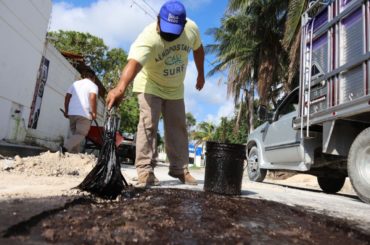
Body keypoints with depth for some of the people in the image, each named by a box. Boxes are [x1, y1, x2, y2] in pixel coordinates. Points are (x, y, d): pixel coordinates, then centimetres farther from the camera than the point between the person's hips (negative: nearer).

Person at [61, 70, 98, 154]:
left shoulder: (75, 83, 21)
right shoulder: (93, 85, 6)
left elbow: (67, 97, 14)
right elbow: (92, 97, -12)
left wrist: (66, 111, 18)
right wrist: (94, 112, -9)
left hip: (72, 113, 6)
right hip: (84, 113, -6)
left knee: (75, 134, 14)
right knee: (81, 134, -6)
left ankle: (74, 153, 9)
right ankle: (65, 147, -27)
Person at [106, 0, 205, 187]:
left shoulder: (192, 29, -17)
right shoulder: (148, 38, -34)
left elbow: (198, 49, 5)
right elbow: (133, 63, -52)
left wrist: (201, 74, 11)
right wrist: (120, 88, -70)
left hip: (175, 89, 5)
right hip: (150, 85, -5)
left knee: (178, 128, 7)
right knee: (148, 124, -19)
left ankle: (179, 169, 20)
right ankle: (145, 170, -9)